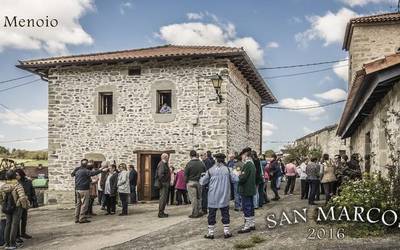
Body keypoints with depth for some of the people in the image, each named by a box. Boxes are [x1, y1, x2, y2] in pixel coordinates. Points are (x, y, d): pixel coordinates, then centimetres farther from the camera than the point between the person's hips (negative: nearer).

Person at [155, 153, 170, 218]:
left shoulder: (164, 164, 19)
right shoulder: (162, 164, -15)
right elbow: (160, 174, -25)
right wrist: (162, 182, -22)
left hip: (165, 184, 11)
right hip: (163, 183, -11)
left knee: (164, 198, 15)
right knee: (163, 198, -8)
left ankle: (161, 212, 22)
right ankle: (160, 213, -5)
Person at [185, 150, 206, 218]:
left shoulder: (189, 164, -12)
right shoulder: (201, 163, 2)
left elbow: (186, 174, -7)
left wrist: (186, 182, 5)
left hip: (191, 182, -5)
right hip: (199, 182, 5)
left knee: (193, 198, 0)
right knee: (199, 197, 15)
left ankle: (194, 213, 4)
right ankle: (200, 212, 19)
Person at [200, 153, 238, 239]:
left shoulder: (210, 170, -6)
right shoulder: (227, 169, -4)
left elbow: (202, 182, -1)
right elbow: (235, 179, 0)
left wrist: (202, 176, 19)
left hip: (213, 197, -1)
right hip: (224, 197, 1)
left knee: (212, 214, 7)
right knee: (225, 214, 10)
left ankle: (210, 233, 11)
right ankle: (226, 232, 13)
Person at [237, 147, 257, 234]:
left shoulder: (247, 165, -19)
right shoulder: (252, 164, 11)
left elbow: (242, 178, -23)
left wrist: (237, 176, -5)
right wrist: (240, 175, 7)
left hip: (246, 190, -10)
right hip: (251, 189, 10)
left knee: (246, 208, -3)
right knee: (250, 207, 16)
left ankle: (247, 226, 2)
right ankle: (252, 224, 25)